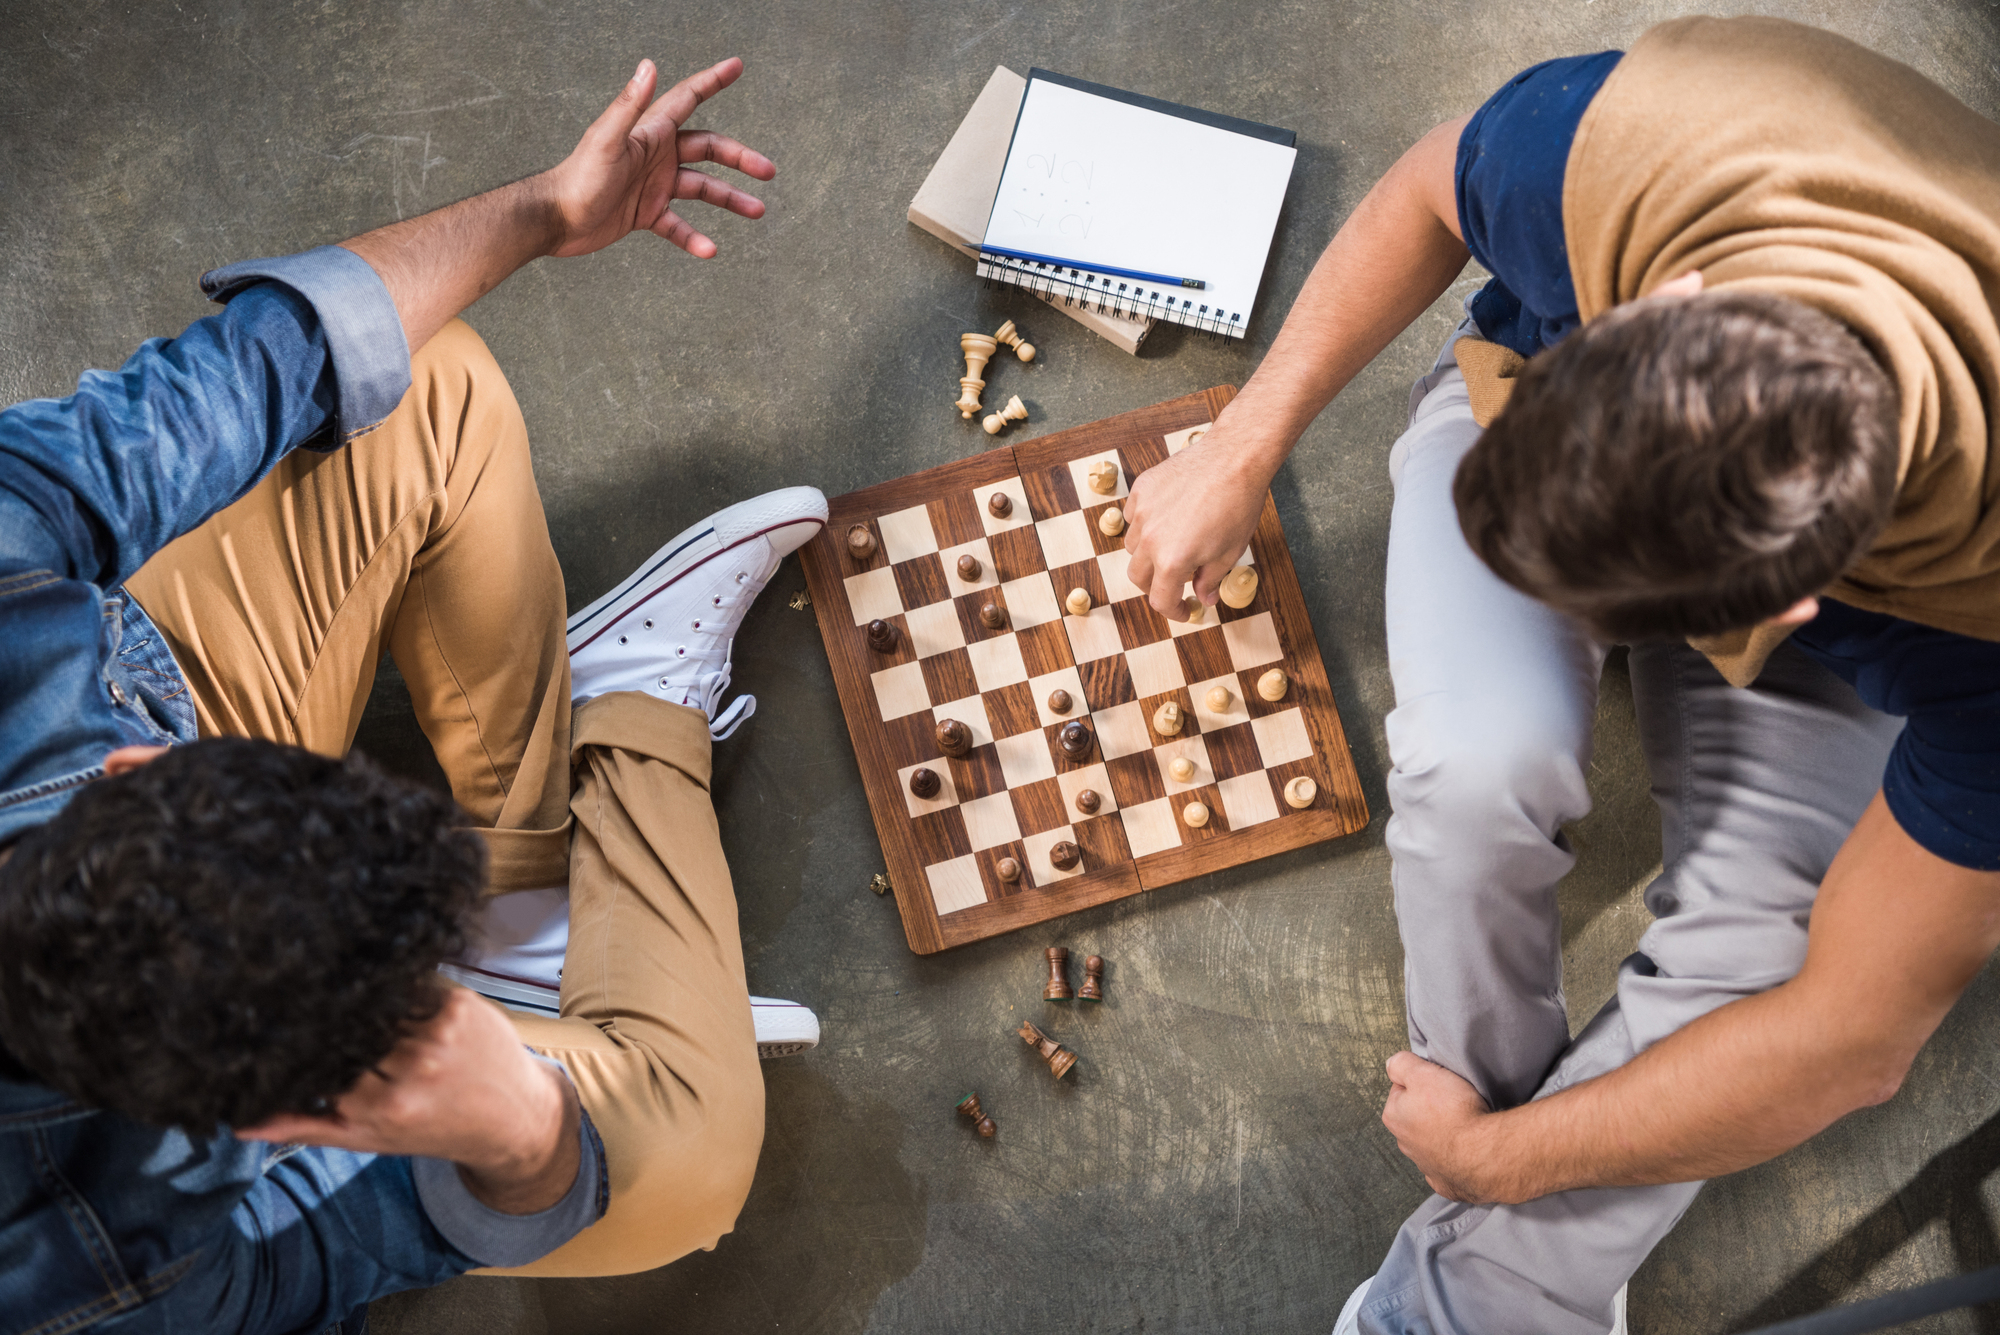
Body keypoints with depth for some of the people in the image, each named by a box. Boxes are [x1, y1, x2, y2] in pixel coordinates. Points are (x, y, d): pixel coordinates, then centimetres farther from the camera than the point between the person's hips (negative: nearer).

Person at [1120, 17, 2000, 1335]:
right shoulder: (1624, 140, -41)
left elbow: (1851, 1036, -29)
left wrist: (1490, 1157, -18)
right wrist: (1243, 446, -12)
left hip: (1862, 599, -1)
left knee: (1756, 941, -25)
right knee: (1481, 767, -29)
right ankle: (1504, 1089, 1)